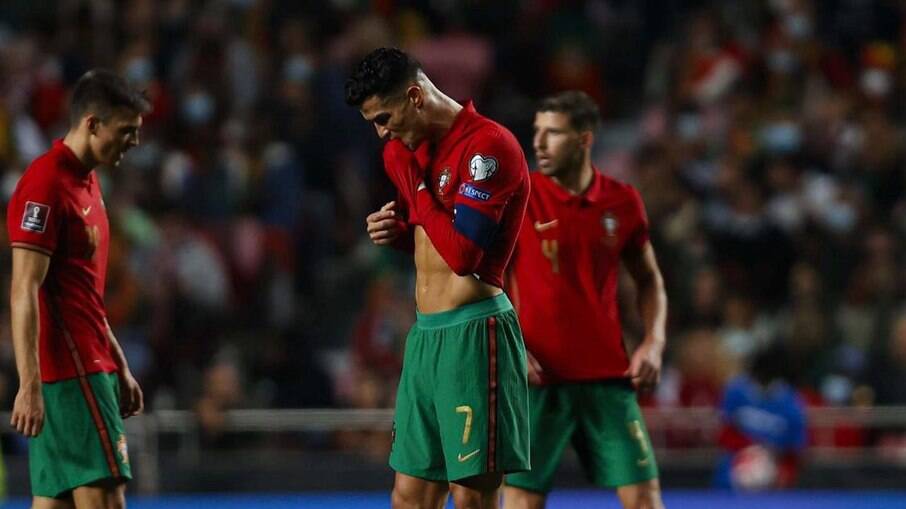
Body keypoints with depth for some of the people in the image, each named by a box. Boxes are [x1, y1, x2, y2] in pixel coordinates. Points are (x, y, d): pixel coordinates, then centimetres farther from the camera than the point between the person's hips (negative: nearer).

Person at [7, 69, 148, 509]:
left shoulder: (86, 182, 17)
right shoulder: (45, 185, -13)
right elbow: (24, 293, -18)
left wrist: (119, 367, 24)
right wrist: (30, 386, -23)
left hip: (89, 367, 9)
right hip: (70, 374, -9)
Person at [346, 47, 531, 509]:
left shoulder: (488, 146, -13)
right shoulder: (404, 152, 15)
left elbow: (460, 253, -20)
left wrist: (419, 190, -9)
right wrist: (395, 231, 7)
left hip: (473, 335, -9)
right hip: (424, 335, 9)